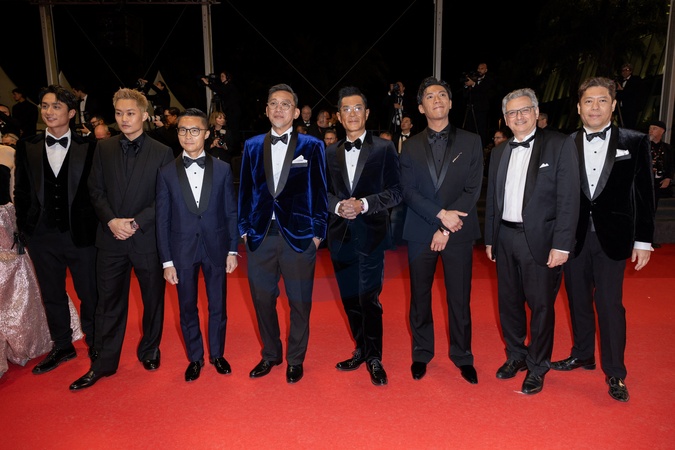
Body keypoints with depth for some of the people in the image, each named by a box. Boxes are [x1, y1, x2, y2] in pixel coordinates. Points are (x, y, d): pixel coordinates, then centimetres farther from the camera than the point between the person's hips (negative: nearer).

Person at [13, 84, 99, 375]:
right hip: (42, 237, 3)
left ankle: (95, 345, 29)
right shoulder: (27, 147, 4)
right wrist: (24, 228, 3)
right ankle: (62, 347, 34)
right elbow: (21, 192, 8)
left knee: (90, 294, 9)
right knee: (52, 296, 16)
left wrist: (96, 226, -7)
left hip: (81, 234, -3)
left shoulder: (88, 147, -4)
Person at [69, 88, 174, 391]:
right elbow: (95, 190, 6)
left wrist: (136, 223, -14)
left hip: (148, 237, -2)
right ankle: (104, 362, 23)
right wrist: (111, 221, -10)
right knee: (109, 302, 10)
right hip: (111, 238, 2)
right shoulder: (104, 148, 7)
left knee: (153, 299, 11)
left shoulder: (162, 153, -3)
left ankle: (149, 350, 32)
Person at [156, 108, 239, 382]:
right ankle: (195, 358, 30)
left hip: (216, 248, 0)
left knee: (218, 306, 11)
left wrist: (233, 250, -2)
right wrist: (167, 261, -3)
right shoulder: (167, 173, -1)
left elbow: (231, 212, 2)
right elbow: (162, 219, -1)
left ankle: (217, 354, 31)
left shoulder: (222, 169, 0)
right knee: (187, 308, 11)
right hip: (182, 251, 0)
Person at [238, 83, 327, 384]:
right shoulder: (252, 146, 9)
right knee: (262, 299, 13)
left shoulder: (311, 146, 1)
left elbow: (319, 191, 1)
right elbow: (245, 189, 11)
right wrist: (244, 228, 5)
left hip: (298, 234, -2)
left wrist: (317, 232, -4)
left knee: (299, 302, 8)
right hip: (260, 235, 3)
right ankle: (270, 354, 34)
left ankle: (295, 360, 28)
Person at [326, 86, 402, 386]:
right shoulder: (331, 153, 12)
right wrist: (338, 205, -9)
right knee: (350, 298, 12)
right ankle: (362, 350, 29)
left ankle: (374, 358, 13)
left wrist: (364, 203, -17)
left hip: (371, 234, -4)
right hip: (340, 235, 4)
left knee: (369, 298, -4)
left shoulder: (384, 148, 0)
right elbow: (323, 192, 12)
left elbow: (395, 192, -5)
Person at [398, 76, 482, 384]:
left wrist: (446, 229, -11)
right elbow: (408, 192, -2)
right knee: (419, 297, 9)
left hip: (458, 232, -1)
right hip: (420, 232, 1)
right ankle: (421, 354, 24)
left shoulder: (470, 142, 5)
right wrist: (441, 215, -16)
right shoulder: (411, 146, 8)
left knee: (459, 298, 5)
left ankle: (462, 357, 21)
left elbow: (473, 190, -3)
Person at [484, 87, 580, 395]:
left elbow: (569, 197, -10)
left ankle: (537, 367, 23)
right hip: (505, 238, 5)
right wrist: (490, 239, 11)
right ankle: (516, 355, 34)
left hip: (540, 239, -5)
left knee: (541, 305, 5)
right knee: (508, 301, 14)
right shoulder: (499, 151, 11)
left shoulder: (559, 144, -5)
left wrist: (562, 244, -15)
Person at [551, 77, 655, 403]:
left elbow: (644, 194, 0)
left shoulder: (635, 142, 0)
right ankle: (583, 355, 32)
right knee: (578, 300, 13)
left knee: (609, 303, -1)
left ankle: (615, 373, 15)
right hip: (573, 236, 2)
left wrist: (643, 240, -2)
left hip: (612, 237, -2)